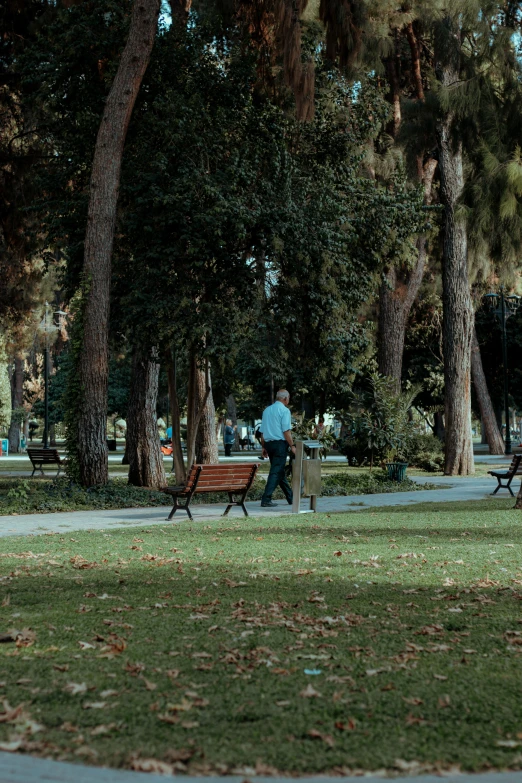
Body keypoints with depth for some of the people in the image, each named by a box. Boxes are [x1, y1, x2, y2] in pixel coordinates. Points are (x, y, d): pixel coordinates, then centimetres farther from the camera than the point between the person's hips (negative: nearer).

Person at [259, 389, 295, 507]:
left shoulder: (267, 410, 14)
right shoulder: (284, 410, -7)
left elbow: (262, 431, 15)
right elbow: (286, 431, -14)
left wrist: (264, 447, 20)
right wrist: (292, 446, -9)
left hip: (268, 443, 8)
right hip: (280, 444, -8)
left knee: (280, 471, 14)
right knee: (276, 472, -7)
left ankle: (290, 498, 23)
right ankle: (266, 499, -13)